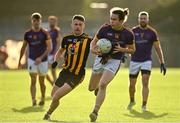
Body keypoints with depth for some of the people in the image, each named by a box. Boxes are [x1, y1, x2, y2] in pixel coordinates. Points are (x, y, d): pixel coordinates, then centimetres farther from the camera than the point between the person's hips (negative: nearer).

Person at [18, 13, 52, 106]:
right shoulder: (27, 33, 1)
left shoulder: (45, 33, -6)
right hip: (32, 60, 1)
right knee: (33, 80, -11)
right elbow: (23, 47, 11)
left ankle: (42, 99, 28)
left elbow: (49, 48, -9)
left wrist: (41, 57, -20)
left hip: (42, 60, -1)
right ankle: (33, 100, -16)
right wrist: (19, 61, 12)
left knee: (41, 81, 10)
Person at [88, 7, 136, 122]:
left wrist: (122, 49, -16)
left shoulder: (128, 34, -11)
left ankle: (95, 112, -18)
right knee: (91, 88, 12)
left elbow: (132, 50, 3)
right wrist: (93, 49, -21)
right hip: (100, 59, 3)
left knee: (103, 84, -23)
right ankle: (98, 87, 51)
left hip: (114, 61, -3)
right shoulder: (105, 29, -10)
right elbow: (94, 42, 2)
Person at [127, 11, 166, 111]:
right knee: (132, 84, 6)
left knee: (145, 83, -16)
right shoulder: (133, 31, 2)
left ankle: (144, 105, -12)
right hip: (134, 61, 2)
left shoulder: (152, 32, 0)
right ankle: (132, 101, 32)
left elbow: (158, 48, 4)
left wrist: (162, 63, 1)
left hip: (147, 61, -1)